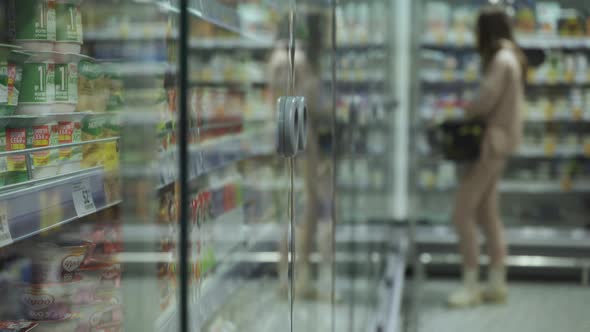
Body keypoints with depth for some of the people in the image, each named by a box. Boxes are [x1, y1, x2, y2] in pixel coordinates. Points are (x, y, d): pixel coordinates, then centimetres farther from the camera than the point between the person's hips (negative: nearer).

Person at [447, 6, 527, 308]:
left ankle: (471, 285, -6)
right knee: (487, 213, 13)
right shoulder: (513, 58, 14)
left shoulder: (501, 60, -15)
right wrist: (471, 110, -1)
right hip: (498, 142, 10)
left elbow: (485, 100, -21)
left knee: (463, 213, -8)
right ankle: (497, 283, 17)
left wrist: (461, 113, -3)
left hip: (490, 143, -10)